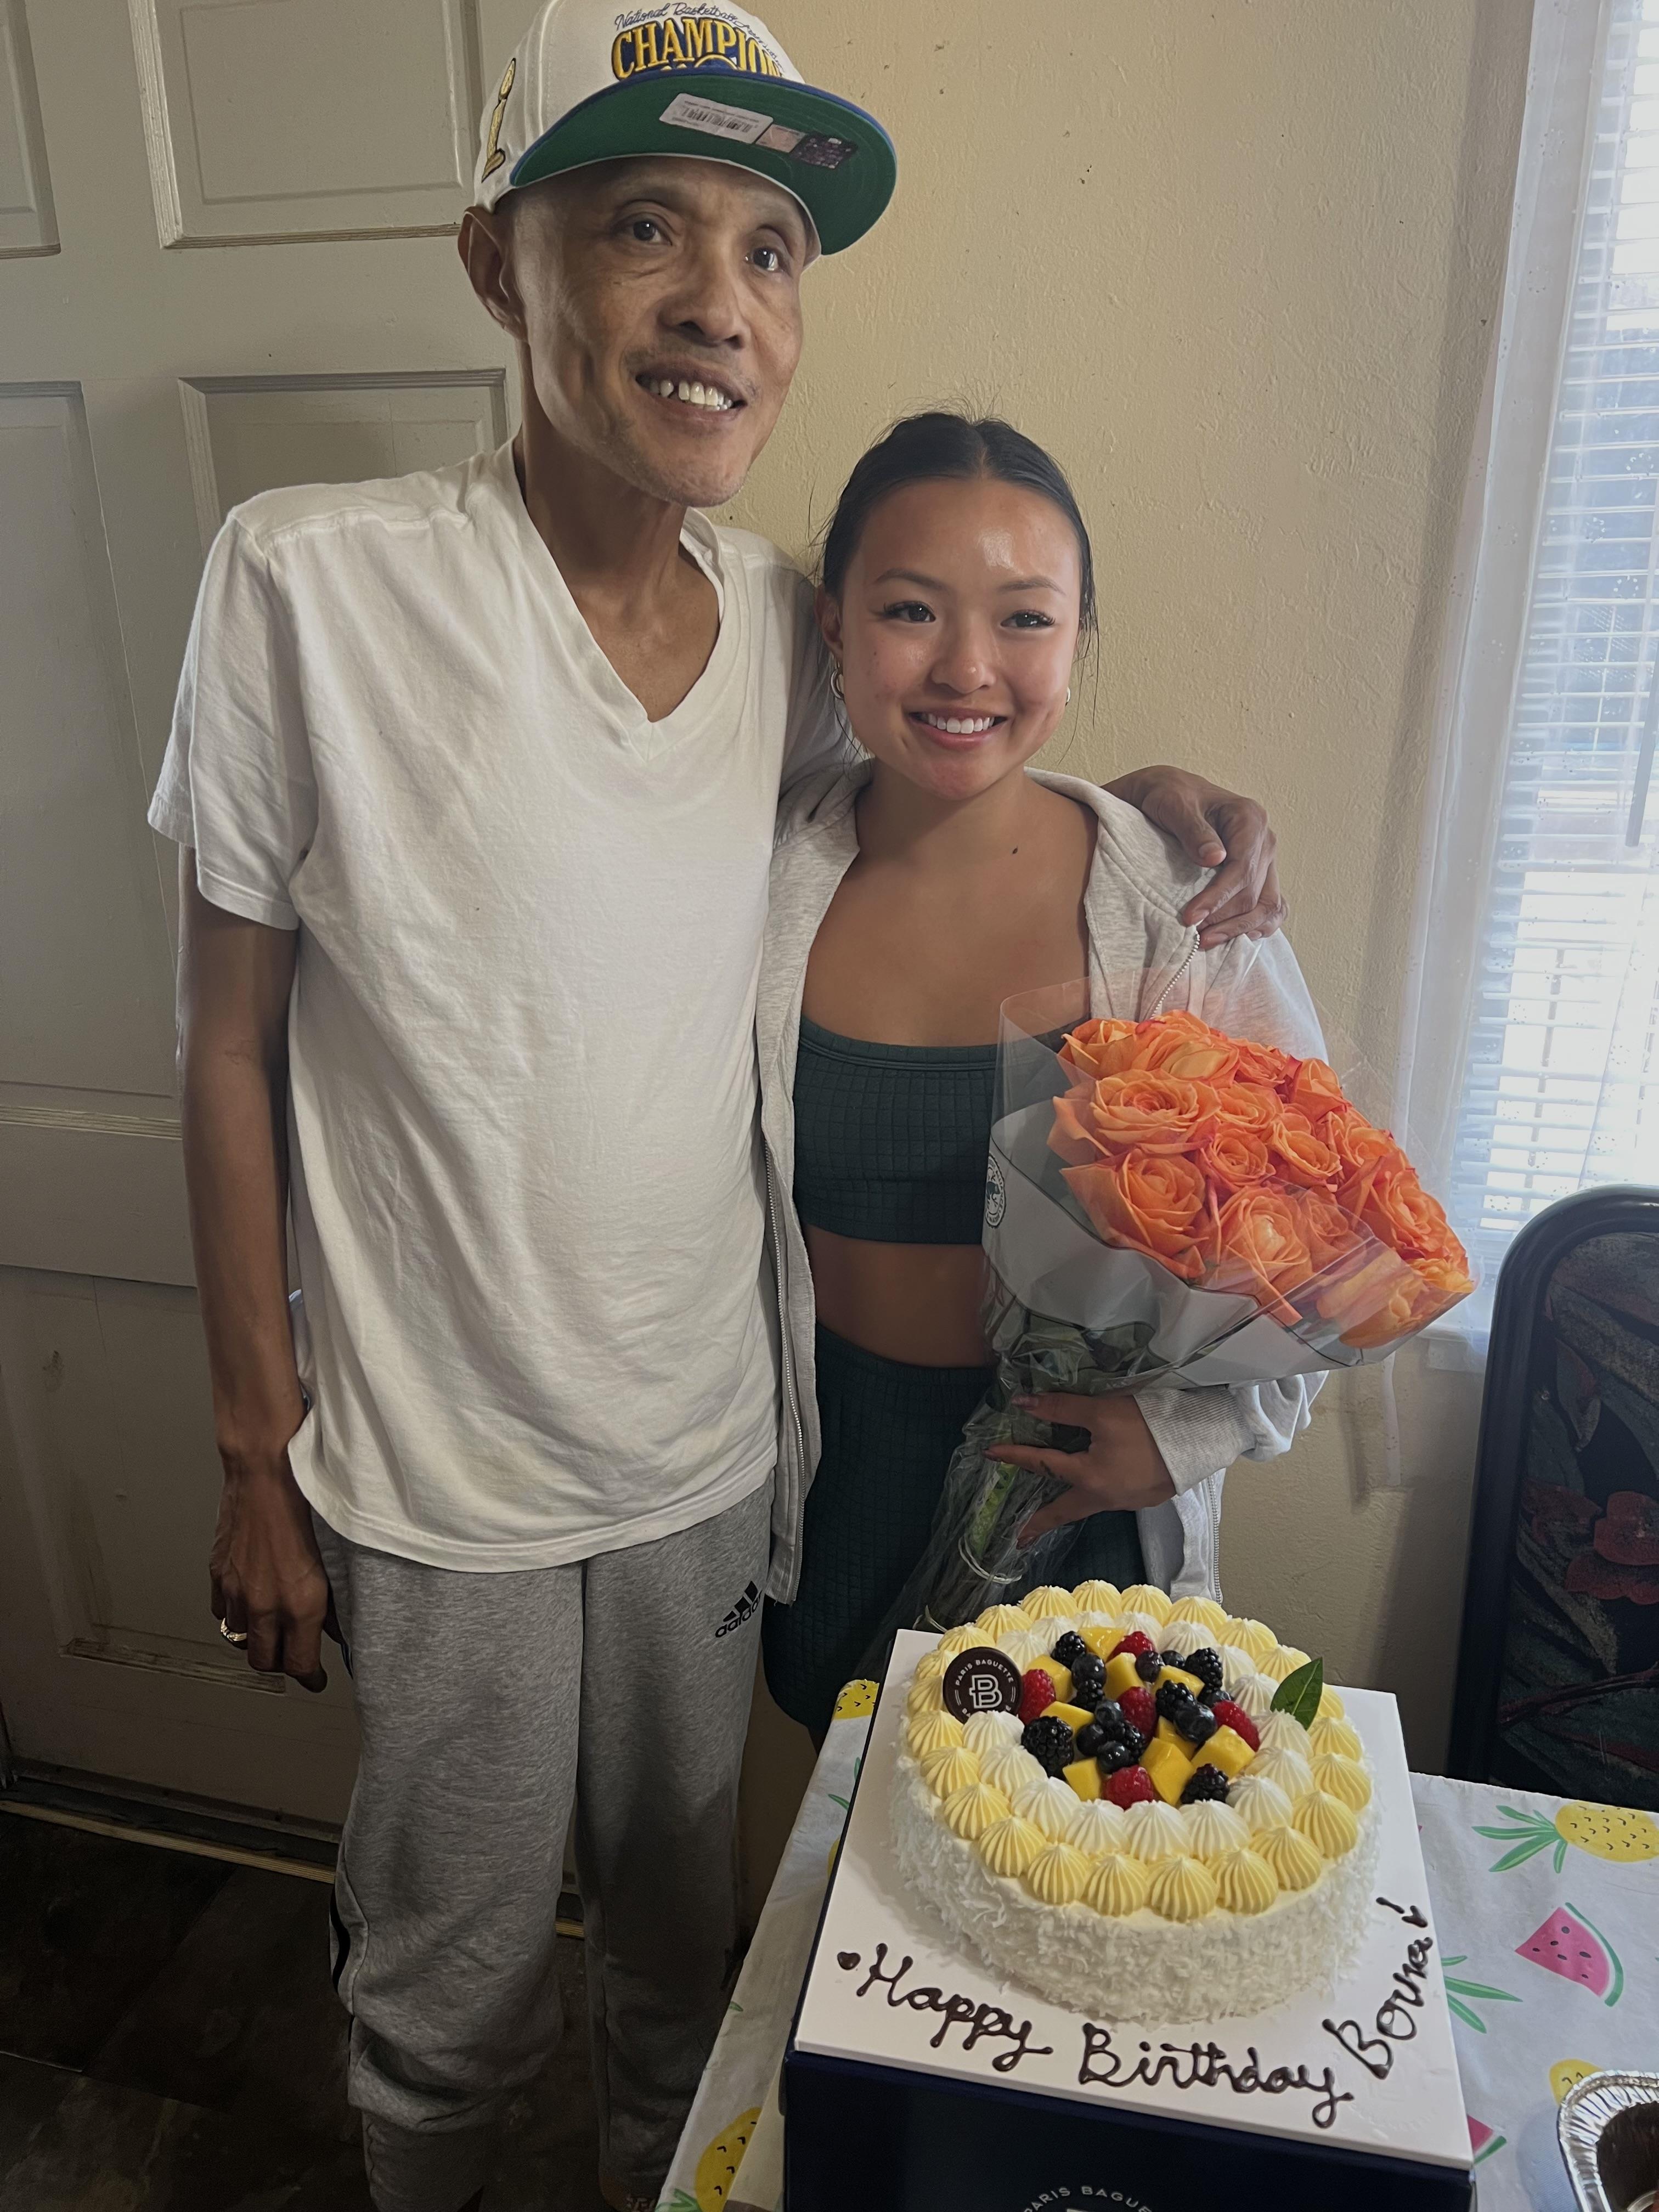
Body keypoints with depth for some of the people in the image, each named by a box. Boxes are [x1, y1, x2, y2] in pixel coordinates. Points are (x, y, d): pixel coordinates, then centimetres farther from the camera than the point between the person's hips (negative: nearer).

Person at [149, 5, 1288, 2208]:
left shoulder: (780, 616, -4)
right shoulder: (315, 578, -16)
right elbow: (231, 1045, -9)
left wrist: (1140, 787, -3)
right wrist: (257, 1453, -5)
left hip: (713, 1449, 4)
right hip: (441, 1477, -3)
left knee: (682, 1947, 26)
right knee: (452, 1991, 21)